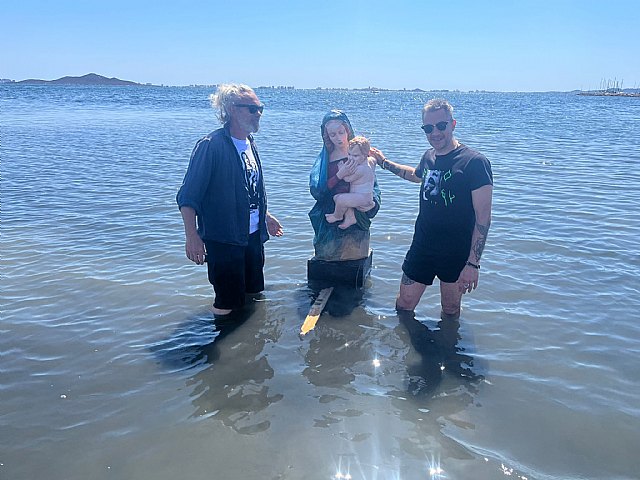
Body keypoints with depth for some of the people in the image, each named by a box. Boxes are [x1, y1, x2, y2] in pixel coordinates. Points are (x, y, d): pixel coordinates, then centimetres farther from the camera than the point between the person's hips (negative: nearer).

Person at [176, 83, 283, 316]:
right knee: (228, 303, 2)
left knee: (253, 294, 19)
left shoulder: (250, 144, 9)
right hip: (224, 238, -8)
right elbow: (188, 196, -19)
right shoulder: (211, 145, -17)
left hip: (253, 236, 8)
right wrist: (192, 237, -25)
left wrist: (265, 216, 24)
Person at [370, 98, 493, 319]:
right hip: (422, 247, 5)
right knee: (404, 304, 12)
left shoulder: (475, 162, -16)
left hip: (456, 254, -5)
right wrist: (385, 163, 29)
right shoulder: (429, 156, 4)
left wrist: (473, 263, -22)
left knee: (450, 311, 14)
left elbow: (483, 216, -18)